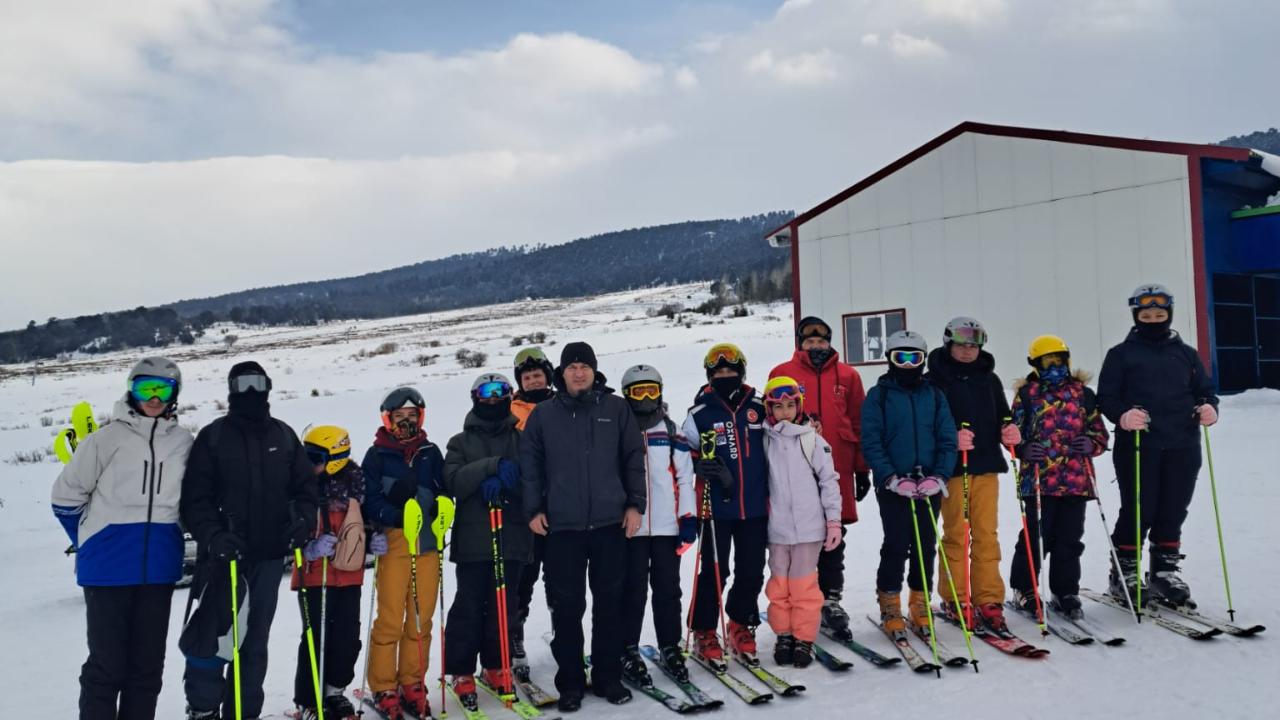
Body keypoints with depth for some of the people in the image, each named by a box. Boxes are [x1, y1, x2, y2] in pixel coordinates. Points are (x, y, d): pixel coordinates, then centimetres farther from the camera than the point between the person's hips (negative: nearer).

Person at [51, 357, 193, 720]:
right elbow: (66, 494, 3)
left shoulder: (183, 442, 4)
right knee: (106, 662, 0)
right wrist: (90, 541, 7)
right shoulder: (108, 438, -5)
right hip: (108, 568, -3)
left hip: (158, 569, 3)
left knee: (148, 662, 10)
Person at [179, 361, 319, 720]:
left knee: (255, 640, 11)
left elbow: (305, 486, 12)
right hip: (224, 555, -3)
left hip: (270, 555, 3)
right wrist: (212, 535, -20)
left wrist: (303, 520, -6)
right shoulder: (213, 436, 0)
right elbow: (195, 498, -5)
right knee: (212, 635, -6)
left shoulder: (284, 436, 10)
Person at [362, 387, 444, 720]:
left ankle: (412, 684, 20)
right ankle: (383, 688, 11)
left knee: (421, 620, 7)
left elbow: (444, 490, 15)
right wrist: (396, 516, -19)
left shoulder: (431, 452, 13)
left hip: (428, 544, 3)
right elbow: (370, 499, -5)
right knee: (390, 620, -3)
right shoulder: (377, 455, 2)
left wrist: (440, 510, -6)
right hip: (393, 544, -3)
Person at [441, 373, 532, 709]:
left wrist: (501, 482, -16)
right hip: (473, 538, -1)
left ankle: (495, 666, 20)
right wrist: (493, 466, -17)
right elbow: (453, 481, -7)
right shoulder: (461, 442, 10)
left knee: (504, 606, 5)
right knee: (469, 607, -1)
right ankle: (461, 672, 10)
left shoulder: (522, 439, 12)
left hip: (512, 536, 1)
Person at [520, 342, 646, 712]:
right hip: (562, 526, 0)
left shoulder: (616, 409, 4)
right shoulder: (544, 414, 4)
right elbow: (530, 464, 6)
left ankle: (608, 677, 22)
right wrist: (533, 509, 0)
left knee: (609, 603, 9)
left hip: (610, 523, 1)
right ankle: (570, 682, 16)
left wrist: (635, 503, 1)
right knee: (567, 607, 4)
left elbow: (634, 458, 5)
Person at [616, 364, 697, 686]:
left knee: (668, 589, 8)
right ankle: (628, 650, 11)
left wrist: (689, 517, 1)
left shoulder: (672, 434, 9)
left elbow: (684, 478, 8)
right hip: (630, 526, -2)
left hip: (667, 525, 2)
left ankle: (670, 647, 21)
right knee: (633, 590, 0)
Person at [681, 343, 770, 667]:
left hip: (755, 506, 3)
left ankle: (740, 627, 29)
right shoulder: (700, 414, -3)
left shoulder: (758, 407, 6)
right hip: (717, 507, -3)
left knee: (751, 572, 10)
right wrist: (700, 465, -16)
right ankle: (704, 633, 17)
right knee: (714, 572, 1)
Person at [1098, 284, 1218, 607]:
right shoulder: (1121, 355, 5)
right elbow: (1106, 397, -1)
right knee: (1138, 511, -4)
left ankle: (1165, 571, 22)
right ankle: (1124, 574, 10)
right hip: (1137, 447, -3)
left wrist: (1209, 408, -7)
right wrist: (1122, 416, -21)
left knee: (1173, 511, 7)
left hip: (1181, 448, 4)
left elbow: (1205, 390, 16)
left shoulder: (1186, 354, 17)